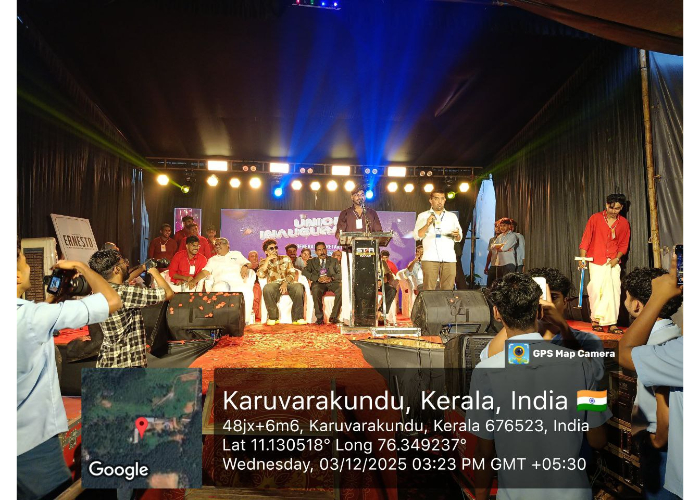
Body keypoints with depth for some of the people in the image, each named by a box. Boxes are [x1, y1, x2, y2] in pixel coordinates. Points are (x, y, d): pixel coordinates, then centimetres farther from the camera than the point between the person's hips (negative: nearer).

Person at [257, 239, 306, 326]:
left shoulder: (285, 258, 18)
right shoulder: (264, 262, 16)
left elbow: (292, 273, 6)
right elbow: (260, 275, -4)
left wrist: (285, 283, -14)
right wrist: (268, 260, -3)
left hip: (288, 283, 1)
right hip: (274, 284, -1)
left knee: (299, 287, -35)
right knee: (267, 288, -38)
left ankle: (297, 318, -29)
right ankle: (273, 317, -23)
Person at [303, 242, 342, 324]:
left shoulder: (334, 261, 24)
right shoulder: (312, 262, 22)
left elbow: (340, 274, 10)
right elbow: (304, 272, 3)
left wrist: (331, 278, -13)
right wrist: (318, 278, -14)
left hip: (332, 282, 1)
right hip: (319, 283, -1)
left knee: (341, 289, -32)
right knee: (316, 290, -37)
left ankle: (333, 316, -25)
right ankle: (319, 317, -27)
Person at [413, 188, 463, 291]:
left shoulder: (452, 216, 20)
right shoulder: (423, 216, 12)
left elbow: (459, 239, 18)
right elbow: (417, 236, 3)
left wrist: (457, 235, -5)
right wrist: (427, 225, -13)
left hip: (449, 258, 3)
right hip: (430, 258, -2)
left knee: (448, 290, -1)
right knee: (428, 290, -9)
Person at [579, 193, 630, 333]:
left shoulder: (624, 223, 7)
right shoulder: (595, 218, -2)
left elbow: (624, 244, 11)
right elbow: (585, 239, -4)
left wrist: (616, 259, -5)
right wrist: (582, 258, -14)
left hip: (613, 262, 3)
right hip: (596, 261, -3)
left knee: (614, 291, -2)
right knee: (596, 290, -7)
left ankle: (612, 323, 3)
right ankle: (596, 319, 8)